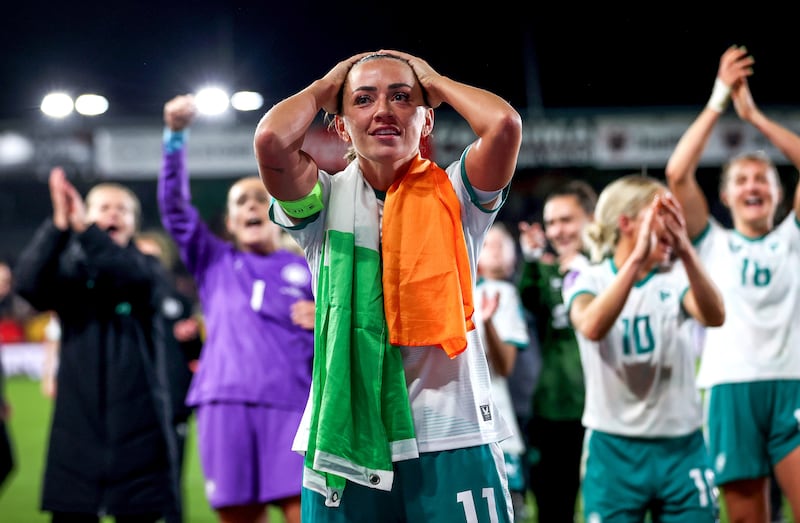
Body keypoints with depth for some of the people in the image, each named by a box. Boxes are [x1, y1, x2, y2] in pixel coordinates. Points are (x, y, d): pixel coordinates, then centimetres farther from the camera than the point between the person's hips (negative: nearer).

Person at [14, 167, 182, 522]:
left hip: (138, 429, 0)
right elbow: (28, 283, -15)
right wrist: (58, 225, -30)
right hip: (77, 424, 0)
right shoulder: (70, 270, 7)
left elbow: (133, 276, -18)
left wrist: (84, 228, -29)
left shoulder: (148, 269, 7)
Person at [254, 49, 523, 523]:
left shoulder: (454, 195, 4)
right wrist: (324, 88, 5)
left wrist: (435, 82, 4)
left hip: (453, 437, 0)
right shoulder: (326, 201, 4)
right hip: (346, 441, 1)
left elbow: (505, 124, -15)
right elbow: (272, 140, -15)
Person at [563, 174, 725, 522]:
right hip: (614, 450, -2)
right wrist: (637, 258, -37)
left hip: (681, 449, 2)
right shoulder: (587, 280, -3)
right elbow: (592, 327, -27)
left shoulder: (675, 278, 2)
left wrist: (685, 251, -36)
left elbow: (714, 317, -21)